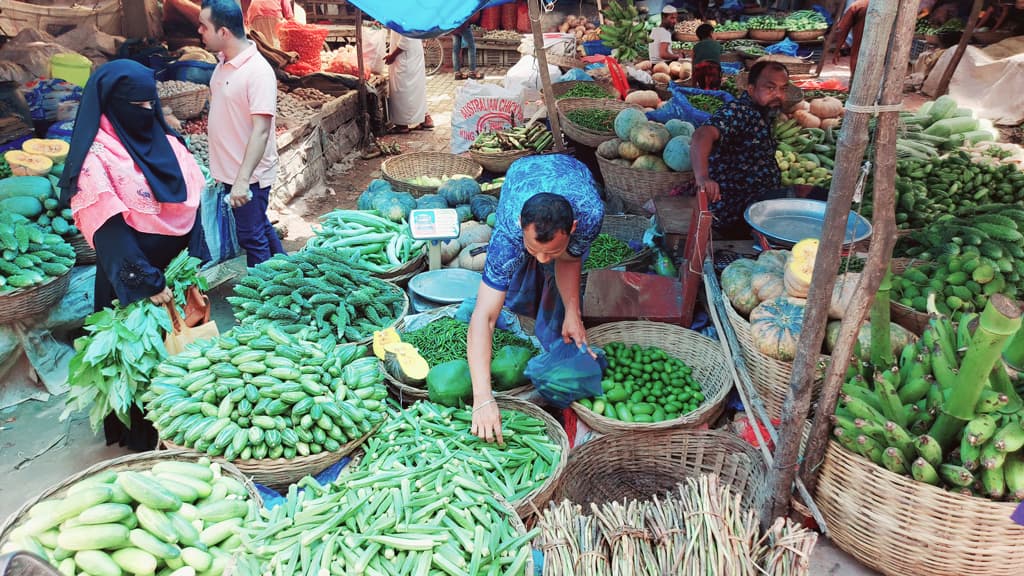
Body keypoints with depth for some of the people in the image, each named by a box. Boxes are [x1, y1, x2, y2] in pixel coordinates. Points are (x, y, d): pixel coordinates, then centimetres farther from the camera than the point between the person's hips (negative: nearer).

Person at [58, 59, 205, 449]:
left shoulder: (167, 142, 4)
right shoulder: (96, 157, -15)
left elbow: (194, 205, 6)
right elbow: (109, 232, -20)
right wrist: (146, 282, -23)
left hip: (179, 269, 6)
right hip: (130, 278, -6)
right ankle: (140, 432, 27)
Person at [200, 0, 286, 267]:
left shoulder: (258, 72, -22)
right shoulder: (223, 61, 5)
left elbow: (261, 130, -28)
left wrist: (242, 180, -33)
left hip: (249, 175, -9)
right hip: (230, 170, 9)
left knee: (251, 236, 2)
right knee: (260, 227, 21)